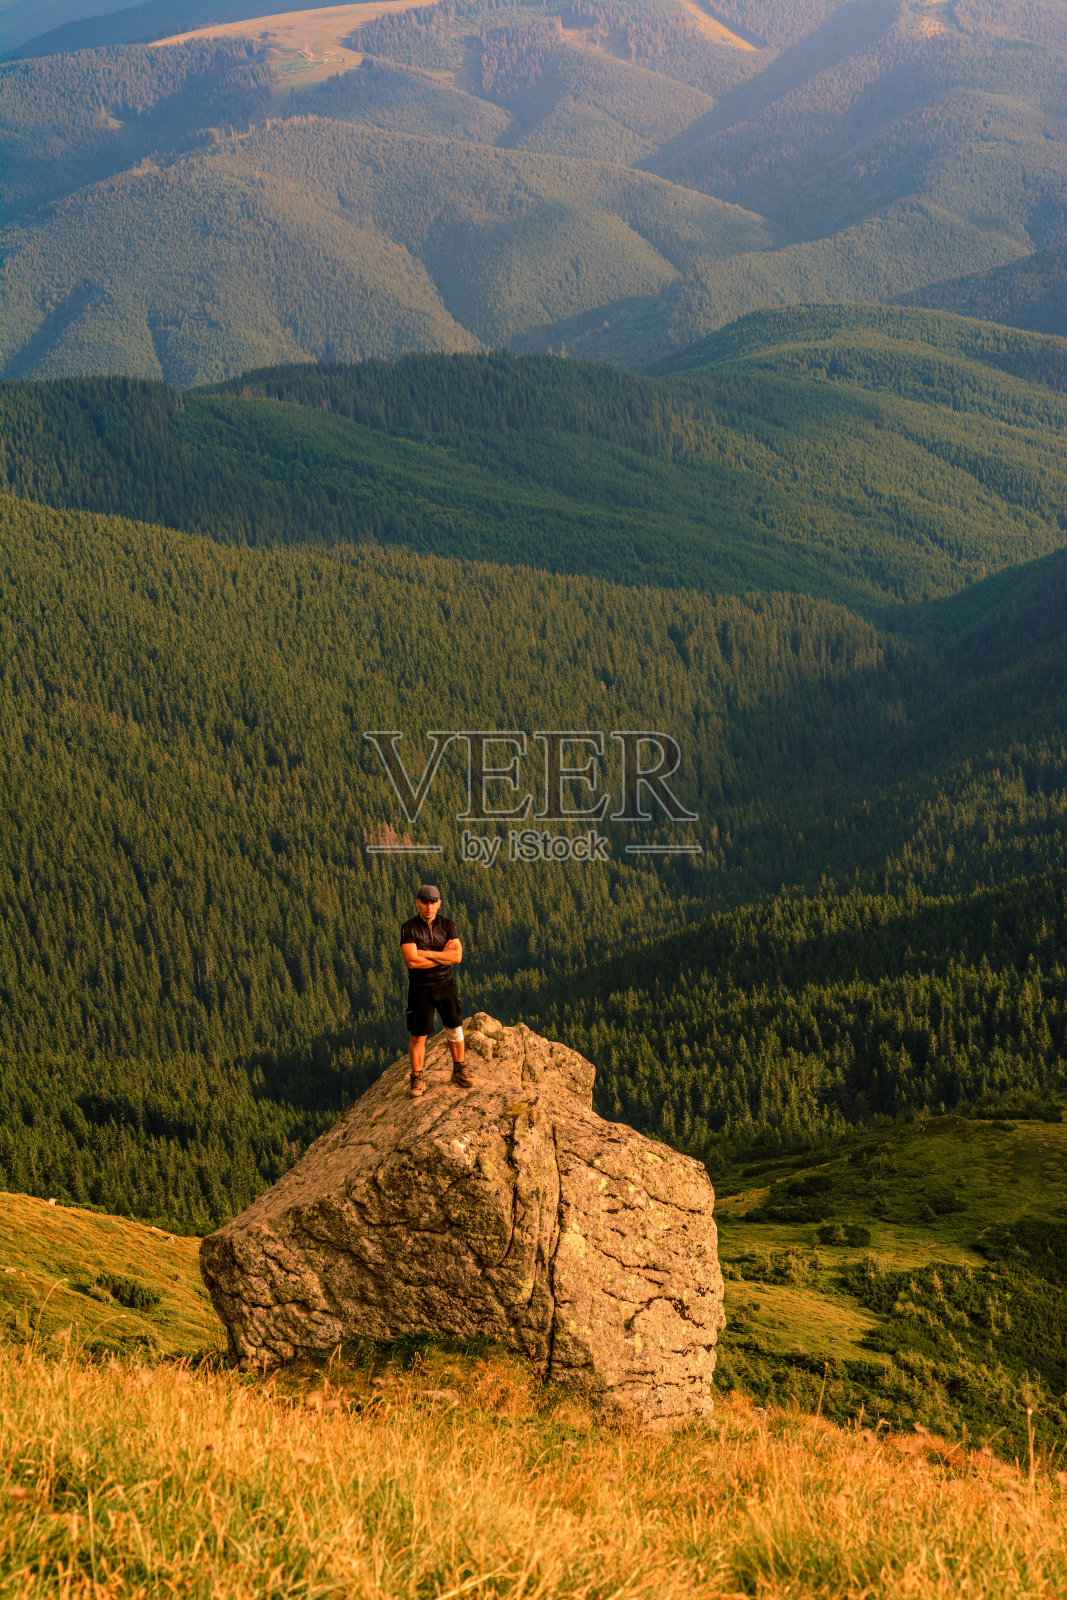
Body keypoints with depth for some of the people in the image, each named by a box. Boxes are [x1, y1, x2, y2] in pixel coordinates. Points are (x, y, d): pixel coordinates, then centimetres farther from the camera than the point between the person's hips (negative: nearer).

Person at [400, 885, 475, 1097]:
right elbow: (412, 961, -23)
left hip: (446, 984, 3)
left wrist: (427, 954, -20)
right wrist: (443, 956, -15)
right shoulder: (408, 928, -12)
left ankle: (459, 1071, 30)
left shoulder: (447, 925, -3)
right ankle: (417, 1080, 13)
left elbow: (457, 956, -14)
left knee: (454, 1029, 12)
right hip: (421, 989, -3)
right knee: (418, 1036, 1)